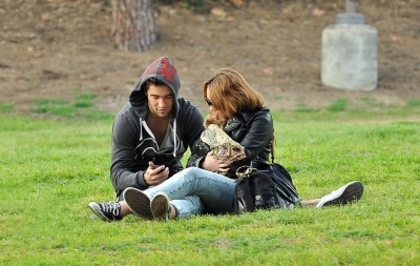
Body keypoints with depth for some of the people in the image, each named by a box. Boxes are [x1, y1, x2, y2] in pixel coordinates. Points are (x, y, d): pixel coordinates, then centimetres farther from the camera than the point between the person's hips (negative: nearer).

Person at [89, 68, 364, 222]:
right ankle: (169, 210, -77)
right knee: (192, 201, -36)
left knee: (194, 177, -35)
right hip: (215, 192, 5)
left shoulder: (260, 119, 8)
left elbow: (240, 159, -4)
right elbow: (194, 160, 19)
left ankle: (125, 207, -59)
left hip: (244, 192, -5)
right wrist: (204, 163, -6)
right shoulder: (214, 123, 29)